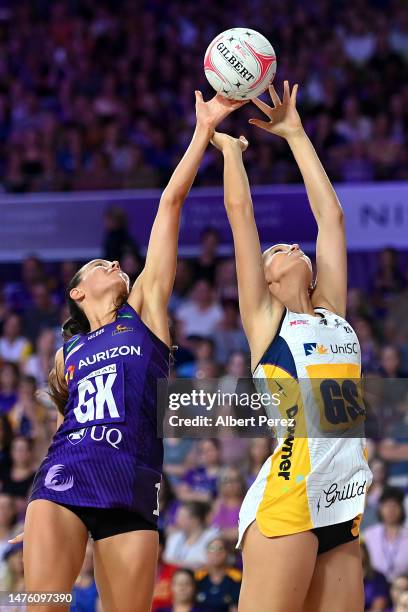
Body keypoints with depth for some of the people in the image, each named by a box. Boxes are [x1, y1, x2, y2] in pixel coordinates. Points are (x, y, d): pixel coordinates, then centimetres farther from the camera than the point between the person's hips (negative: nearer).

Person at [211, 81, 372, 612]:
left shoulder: (331, 311, 21)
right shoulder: (263, 318, 8)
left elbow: (330, 215, 23)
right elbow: (240, 211, 6)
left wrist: (295, 134, 28)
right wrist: (229, 146, 20)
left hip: (341, 508, 6)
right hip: (285, 502, -6)